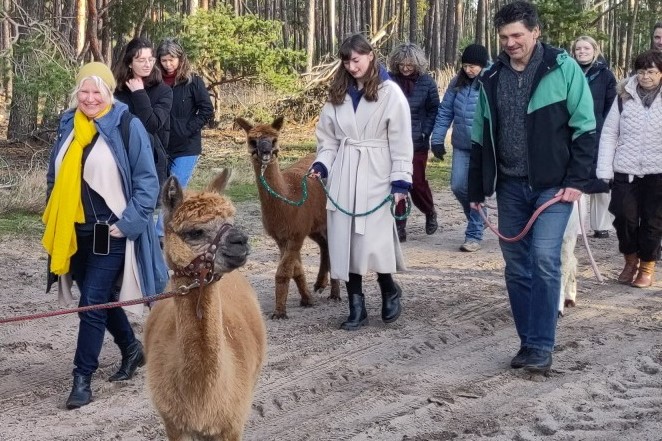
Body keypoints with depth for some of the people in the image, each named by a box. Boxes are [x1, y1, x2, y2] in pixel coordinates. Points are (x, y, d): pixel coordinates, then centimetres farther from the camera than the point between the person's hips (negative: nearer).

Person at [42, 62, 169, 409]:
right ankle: (131, 348, 39)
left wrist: (129, 223, -16)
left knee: (93, 301, -6)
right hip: (75, 231, 6)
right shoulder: (68, 126, 7)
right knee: (102, 296, 17)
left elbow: (147, 181, -10)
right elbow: (55, 177, 17)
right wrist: (54, 220, 11)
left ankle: (82, 379, 2)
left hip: (109, 231, -6)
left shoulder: (127, 127, -10)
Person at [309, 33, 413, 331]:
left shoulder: (390, 92, -4)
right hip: (342, 175, 5)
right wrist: (321, 165, -2)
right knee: (344, 240, 3)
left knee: (375, 241, -10)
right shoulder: (337, 94, 12)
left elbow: (400, 140, -6)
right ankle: (356, 307, 12)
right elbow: (328, 136, 15)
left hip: (375, 175, -5)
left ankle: (389, 290, 18)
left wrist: (400, 181, -11)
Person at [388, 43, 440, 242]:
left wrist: (426, 132, -5)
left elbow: (433, 110, 5)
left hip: (417, 142, 0)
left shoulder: (426, 82, -2)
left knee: (417, 182, 3)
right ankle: (399, 226, 9)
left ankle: (430, 213, 31)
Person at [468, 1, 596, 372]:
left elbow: (585, 128, -6)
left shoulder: (564, 69, -7)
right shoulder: (491, 78, 7)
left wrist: (576, 181, -12)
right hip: (510, 187, 5)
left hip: (553, 185, -5)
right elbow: (481, 139, 14)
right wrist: (477, 189, 13)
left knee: (544, 259, -16)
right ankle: (528, 341, 19)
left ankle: (542, 347, -8)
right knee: (516, 267, 8)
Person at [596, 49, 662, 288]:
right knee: (624, 218, 0)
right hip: (625, 171, 1)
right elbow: (609, 133, 4)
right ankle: (630, 261, 24)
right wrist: (604, 169, -3)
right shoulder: (624, 97, 1)